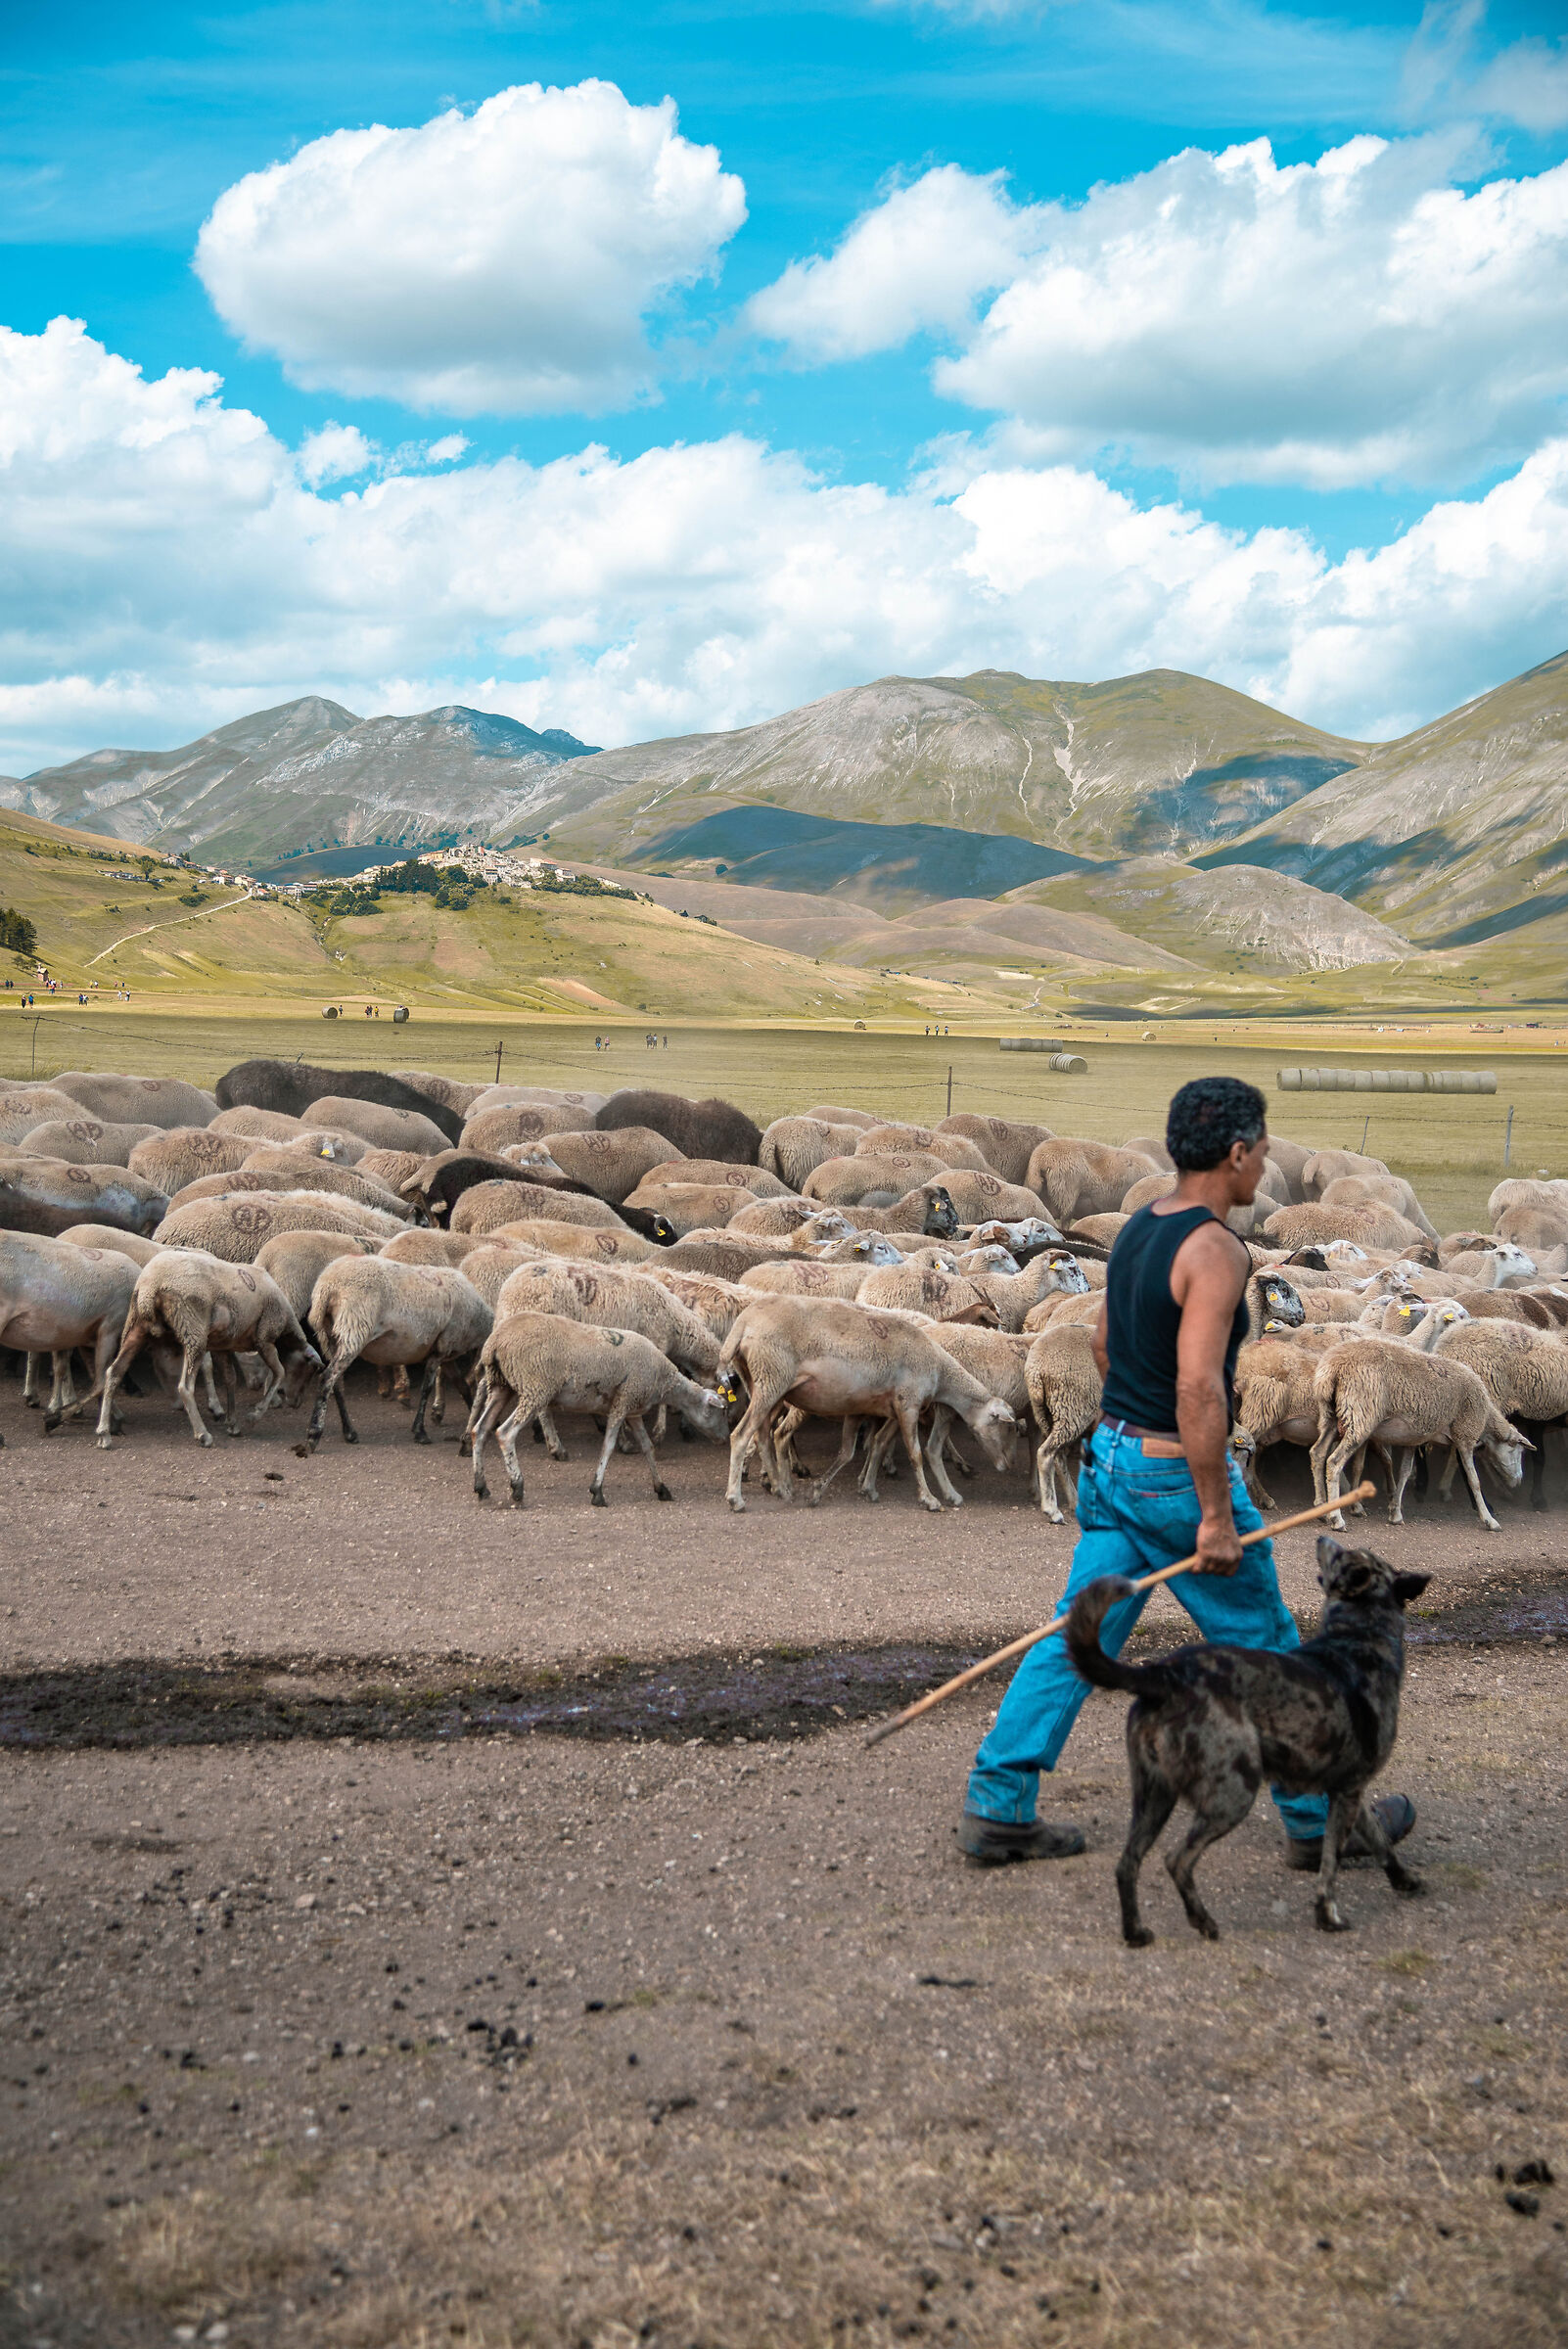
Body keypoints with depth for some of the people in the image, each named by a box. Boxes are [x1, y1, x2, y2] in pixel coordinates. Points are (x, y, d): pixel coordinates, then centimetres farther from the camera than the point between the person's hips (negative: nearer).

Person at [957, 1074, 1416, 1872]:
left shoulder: (1139, 1226, 8)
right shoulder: (1215, 1251, -20)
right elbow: (1199, 1388, -27)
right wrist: (1216, 1517, -23)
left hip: (1113, 1457, 8)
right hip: (1179, 1477, -8)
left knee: (1079, 1637, 9)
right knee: (1263, 1651, 8)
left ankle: (997, 1808, 6)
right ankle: (1320, 1820, 23)